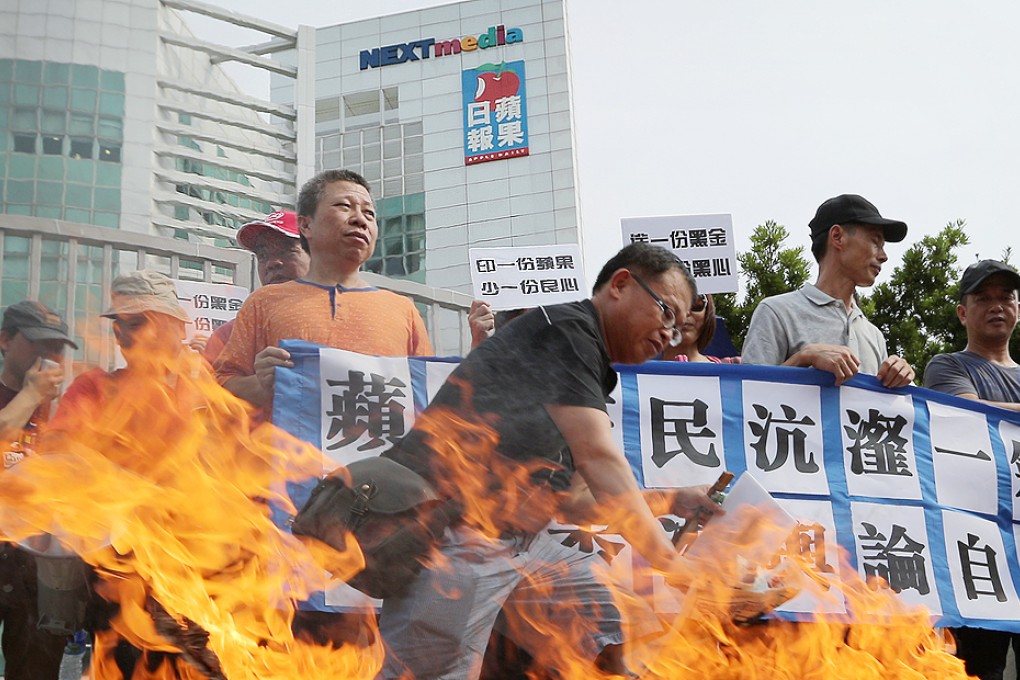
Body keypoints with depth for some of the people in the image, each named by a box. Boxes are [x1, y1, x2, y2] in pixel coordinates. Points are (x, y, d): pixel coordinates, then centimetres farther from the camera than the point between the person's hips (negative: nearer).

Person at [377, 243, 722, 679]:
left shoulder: (593, 373, 20)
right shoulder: (564, 327, -9)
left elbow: (573, 503, 21)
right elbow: (599, 460, -18)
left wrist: (670, 501, 14)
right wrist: (674, 568, -18)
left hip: (519, 540, 10)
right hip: (457, 536, -10)